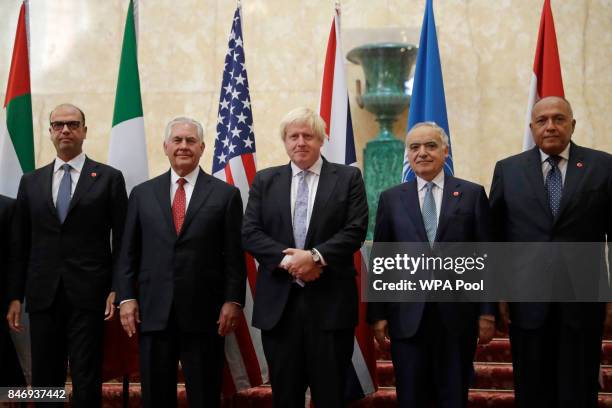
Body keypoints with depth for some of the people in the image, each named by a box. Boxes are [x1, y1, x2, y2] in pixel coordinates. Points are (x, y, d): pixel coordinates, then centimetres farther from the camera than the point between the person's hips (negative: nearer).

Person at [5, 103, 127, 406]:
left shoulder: (109, 178, 3)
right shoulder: (31, 181, 12)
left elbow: (122, 240, 1)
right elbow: (20, 245, 10)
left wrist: (118, 289, -7)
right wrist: (14, 296, 6)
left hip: (88, 294, -3)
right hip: (43, 296, 3)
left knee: (87, 383, 0)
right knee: (44, 382, 9)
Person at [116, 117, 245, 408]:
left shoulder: (226, 194, 4)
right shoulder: (142, 194, 10)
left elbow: (234, 255, 0)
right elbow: (129, 253, 9)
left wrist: (233, 301, -7)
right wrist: (127, 298, 0)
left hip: (204, 313, -2)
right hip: (153, 312, 2)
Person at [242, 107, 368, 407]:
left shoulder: (348, 178, 5)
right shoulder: (264, 180, 11)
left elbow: (355, 231, -5)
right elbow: (250, 233, 2)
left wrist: (315, 256, -17)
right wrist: (286, 260, -14)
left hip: (330, 301, -2)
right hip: (278, 302, 2)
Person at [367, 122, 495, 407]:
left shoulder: (472, 194, 4)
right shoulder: (391, 199, 8)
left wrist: (487, 312, -1)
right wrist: (378, 314, 1)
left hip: (457, 313, -1)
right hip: (407, 315, 1)